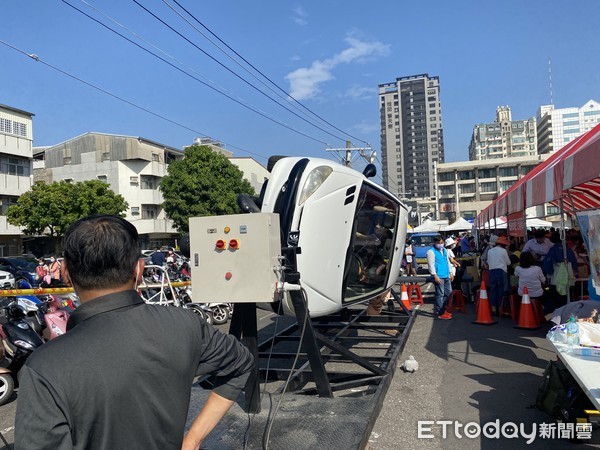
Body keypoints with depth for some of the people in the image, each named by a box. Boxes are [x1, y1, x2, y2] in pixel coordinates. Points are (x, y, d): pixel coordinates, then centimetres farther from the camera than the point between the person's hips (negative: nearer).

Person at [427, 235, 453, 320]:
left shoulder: (444, 250, 17)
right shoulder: (431, 251, -8)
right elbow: (431, 264, -13)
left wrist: (450, 273, 19)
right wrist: (435, 276, -18)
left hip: (446, 276, 8)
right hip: (439, 277, -8)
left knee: (449, 293, 13)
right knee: (440, 294, -5)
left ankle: (444, 309, 26)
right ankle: (440, 313, 2)